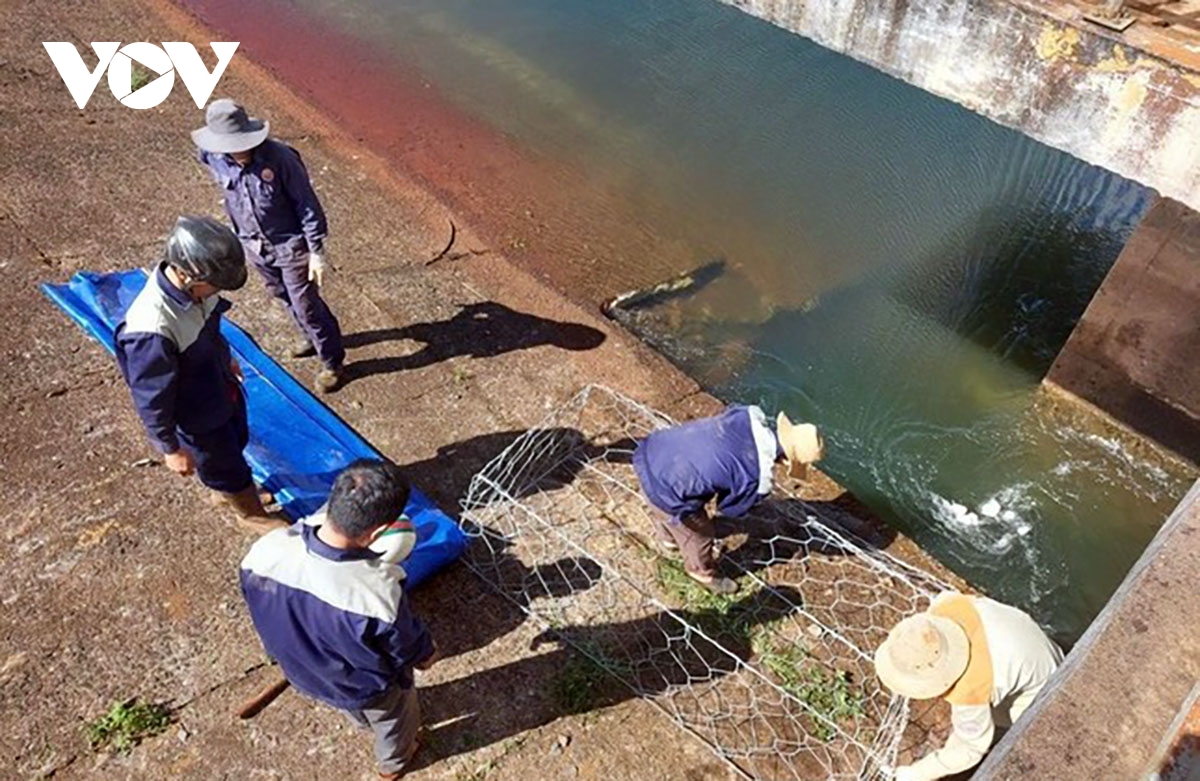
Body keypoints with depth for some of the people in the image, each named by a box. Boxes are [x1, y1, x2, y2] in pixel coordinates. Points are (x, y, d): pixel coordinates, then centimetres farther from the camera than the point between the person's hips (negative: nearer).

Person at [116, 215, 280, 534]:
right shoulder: (151, 329, -41)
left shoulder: (192, 284, -19)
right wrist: (170, 448, -14)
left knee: (237, 442, 31)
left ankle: (229, 489, 63)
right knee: (224, 463, 20)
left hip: (223, 387, 7)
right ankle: (253, 514, 49)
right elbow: (152, 398, -27)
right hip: (199, 415, -7)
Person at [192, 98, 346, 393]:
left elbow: (307, 204, -19)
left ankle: (332, 363, 20)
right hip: (255, 246, 5)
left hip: (290, 244, -5)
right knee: (284, 297, 23)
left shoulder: (279, 157, -26)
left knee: (306, 304, 2)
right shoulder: (214, 159, -12)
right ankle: (312, 337, 48)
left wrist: (317, 251, -18)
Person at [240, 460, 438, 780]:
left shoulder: (265, 551, -33)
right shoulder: (379, 593, -44)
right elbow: (407, 649, -22)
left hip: (302, 670, 4)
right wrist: (427, 652, 2)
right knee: (393, 717, 33)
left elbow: (263, 612, -9)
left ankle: (365, 721, 72)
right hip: (368, 687, -4)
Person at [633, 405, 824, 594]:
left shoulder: (749, 416, -9)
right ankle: (703, 573, 55)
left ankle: (668, 537, 72)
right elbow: (732, 509, 0)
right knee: (699, 534, 25)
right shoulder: (759, 480, -21)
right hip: (665, 490, -6)